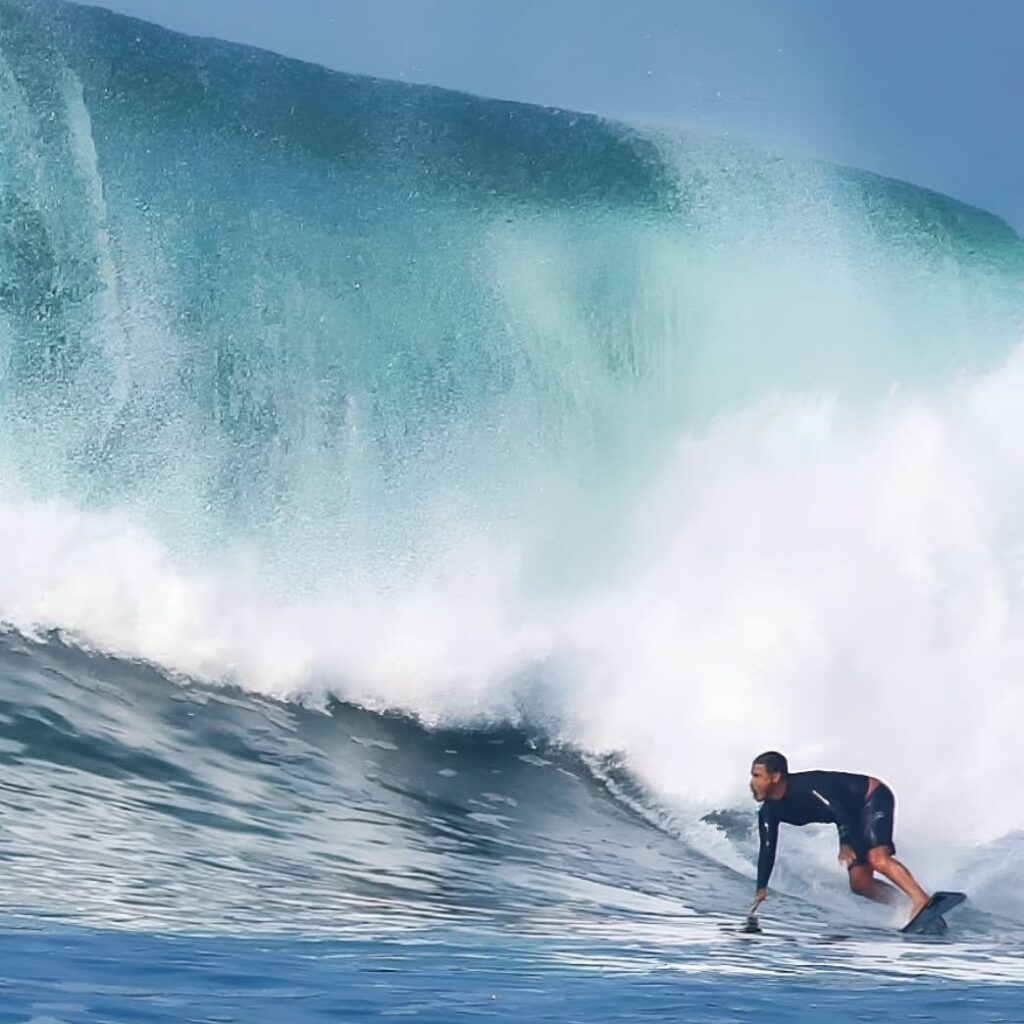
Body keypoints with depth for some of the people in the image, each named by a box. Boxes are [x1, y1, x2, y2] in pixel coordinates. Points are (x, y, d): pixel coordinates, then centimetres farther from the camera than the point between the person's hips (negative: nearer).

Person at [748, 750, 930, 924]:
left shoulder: (806, 785, -29)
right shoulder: (769, 812, -5)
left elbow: (842, 811, -34)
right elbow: (767, 851, -2)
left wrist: (846, 844, -46)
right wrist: (761, 889, -10)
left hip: (874, 797, -8)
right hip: (856, 817, 8)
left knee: (877, 858, -31)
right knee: (860, 883, -4)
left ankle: (923, 904, -35)